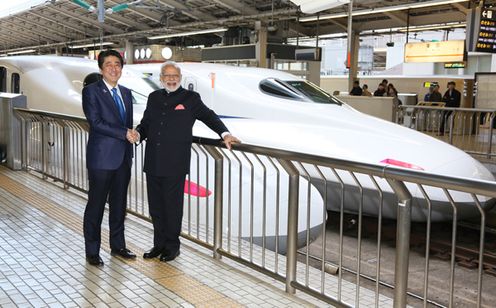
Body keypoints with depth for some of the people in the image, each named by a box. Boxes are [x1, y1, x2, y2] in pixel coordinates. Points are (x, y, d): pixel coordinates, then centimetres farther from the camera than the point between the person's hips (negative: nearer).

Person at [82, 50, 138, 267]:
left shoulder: (126, 93, 14)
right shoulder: (91, 91, -6)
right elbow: (96, 121, -16)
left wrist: (131, 140, 14)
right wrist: (125, 133, -16)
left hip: (123, 158, 6)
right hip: (101, 158, -6)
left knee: (119, 205, 14)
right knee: (96, 206, 2)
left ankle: (118, 245, 26)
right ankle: (92, 252, 12)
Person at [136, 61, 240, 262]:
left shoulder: (190, 98, 3)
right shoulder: (154, 97, 15)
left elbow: (209, 116, 0)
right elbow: (145, 123, 16)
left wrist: (224, 133, -15)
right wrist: (137, 133, -5)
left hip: (174, 164, -4)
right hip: (153, 162, 4)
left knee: (173, 205, 3)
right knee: (155, 205, 10)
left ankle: (172, 246, 17)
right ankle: (159, 244, 24)